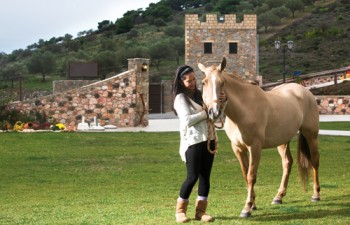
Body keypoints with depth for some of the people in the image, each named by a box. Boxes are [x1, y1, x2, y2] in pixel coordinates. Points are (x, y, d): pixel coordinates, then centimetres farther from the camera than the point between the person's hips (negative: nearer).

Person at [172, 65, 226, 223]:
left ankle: (201, 211, 11)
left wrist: (221, 100, -4)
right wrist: (206, 113, -15)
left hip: (209, 140, 7)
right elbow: (187, 120, -18)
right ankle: (180, 210, 8)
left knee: (205, 176, 5)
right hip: (193, 142, -7)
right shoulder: (180, 98, -5)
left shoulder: (200, 95, 14)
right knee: (193, 176, -6)